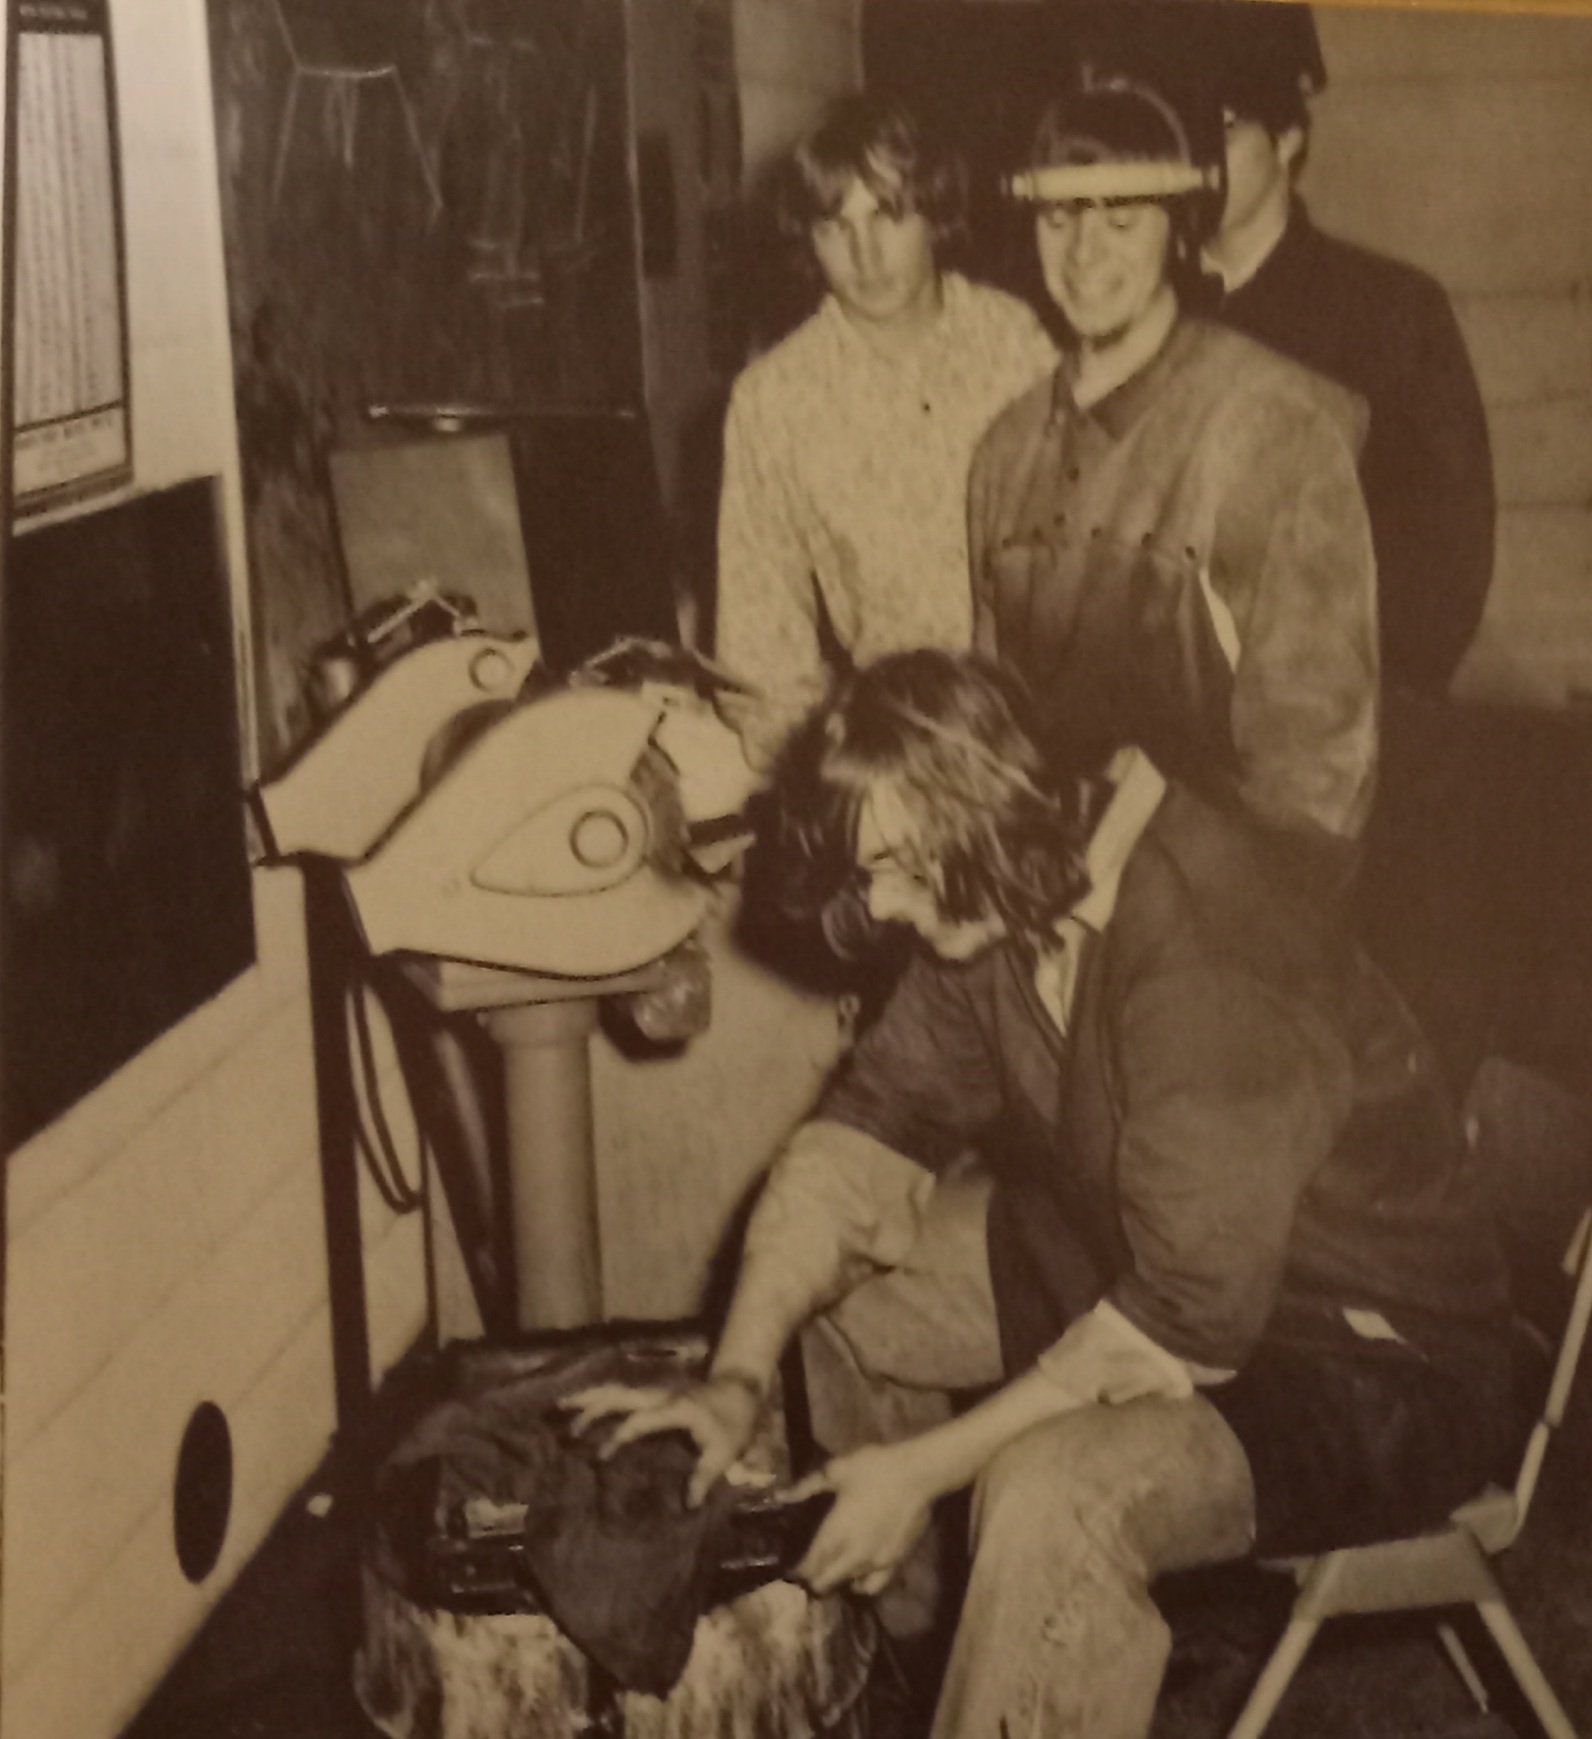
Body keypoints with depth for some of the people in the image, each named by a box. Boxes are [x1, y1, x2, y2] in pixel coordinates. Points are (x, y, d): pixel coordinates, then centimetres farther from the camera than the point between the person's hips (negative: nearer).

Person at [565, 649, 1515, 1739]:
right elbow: (868, 1130, -2)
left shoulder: (1210, 966, -33)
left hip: (1372, 1372, -9)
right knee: (833, 1278, 8)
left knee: (1051, 1493, -35)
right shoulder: (994, 911, -6)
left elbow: (1187, 1321, -32)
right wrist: (738, 1380, -13)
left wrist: (925, 1470, -26)